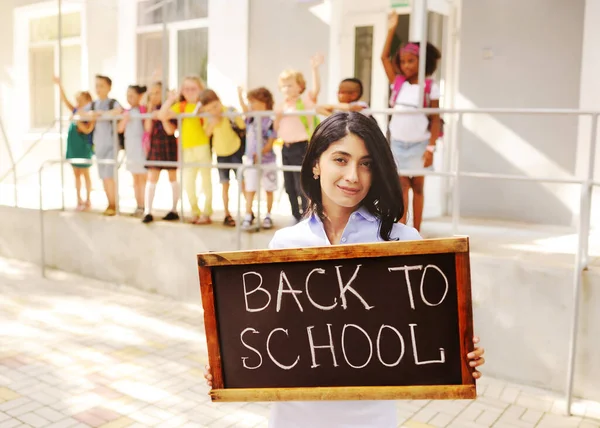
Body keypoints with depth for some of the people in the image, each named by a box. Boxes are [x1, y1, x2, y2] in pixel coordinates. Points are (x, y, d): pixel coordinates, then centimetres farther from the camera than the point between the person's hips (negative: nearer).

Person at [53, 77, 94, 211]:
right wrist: (59, 85, -3)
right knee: (76, 174, 10)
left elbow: (87, 130, -22)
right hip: (73, 145, 6)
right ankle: (79, 200, 19)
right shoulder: (75, 111, 6)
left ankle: (87, 201, 13)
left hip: (83, 146, -6)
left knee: (85, 174, 4)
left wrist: (77, 120, -25)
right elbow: (65, 100, 3)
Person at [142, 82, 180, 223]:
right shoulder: (152, 109, 5)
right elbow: (148, 128, -6)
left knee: (173, 177, 8)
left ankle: (174, 210, 17)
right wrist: (150, 110, -9)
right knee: (151, 178, -2)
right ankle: (148, 211, -2)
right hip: (155, 146, 4)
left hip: (169, 146, -3)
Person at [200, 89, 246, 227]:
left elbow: (243, 127, -8)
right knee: (225, 185, 10)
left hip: (235, 151, -4)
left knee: (242, 182, -3)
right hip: (220, 154, 4)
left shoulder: (230, 112, -16)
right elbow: (206, 135, -2)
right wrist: (212, 125, -15)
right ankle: (227, 215, 18)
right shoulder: (208, 117, -5)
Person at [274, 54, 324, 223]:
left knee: (302, 186, -6)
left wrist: (315, 69, -37)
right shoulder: (281, 106, 11)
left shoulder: (306, 100, -6)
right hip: (286, 147, 7)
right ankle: (297, 216, 28)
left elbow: (316, 88, -25)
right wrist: (278, 117, -8)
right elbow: (277, 129, 12)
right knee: (289, 186, 14)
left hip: (301, 147, -7)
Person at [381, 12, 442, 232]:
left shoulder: (430, 88, -6)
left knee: (417, 187, 9)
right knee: (402, 186, 2)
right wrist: (391, 30, -4)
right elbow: (384, 57, 1)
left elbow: (435, 120, -7)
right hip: (398, 144, 2)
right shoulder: (397, 83, 3)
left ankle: (416, 233, 17)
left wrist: (431, 147, -13)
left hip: (419, 145, -2)